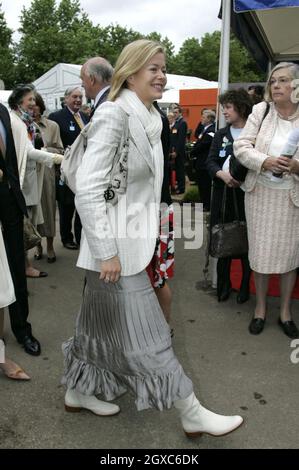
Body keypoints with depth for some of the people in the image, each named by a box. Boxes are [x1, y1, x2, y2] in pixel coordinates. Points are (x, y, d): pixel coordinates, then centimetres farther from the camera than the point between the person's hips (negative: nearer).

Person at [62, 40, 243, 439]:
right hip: (116, 245, -9)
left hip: (132, 240, 9)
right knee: (145, 333, 3)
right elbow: (87, 189, -21)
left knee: (101, 321, 19)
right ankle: (192, 414, 17)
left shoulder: (148, 118, 10)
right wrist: (107, 252, -21)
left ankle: (78, 392, 39)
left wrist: (147, 236, 18)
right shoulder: (114, 115, -16)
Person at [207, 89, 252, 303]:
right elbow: (210, 162, 6)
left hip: (247, 193, -4)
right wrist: (222, 174, -14)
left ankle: (245, 285, 19)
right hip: (223, 193, 4)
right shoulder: (220, 135, 13)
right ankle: (224, 283, 23)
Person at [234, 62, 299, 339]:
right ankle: (261, 308, 28)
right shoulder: (260, 110, -1)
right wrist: (264, 162, -22)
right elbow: (241, 146, -6)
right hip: (260, 194, 1)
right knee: (261, 252, 8)